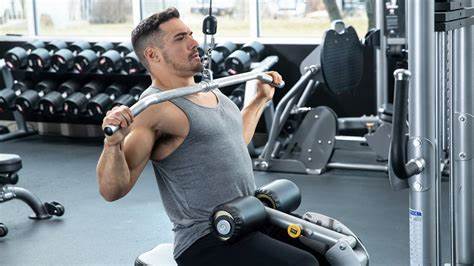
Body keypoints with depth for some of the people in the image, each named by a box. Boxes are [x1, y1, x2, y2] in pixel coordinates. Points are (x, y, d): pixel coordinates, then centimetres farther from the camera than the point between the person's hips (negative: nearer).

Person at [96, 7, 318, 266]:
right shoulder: (156, 109, -14)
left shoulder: (208, 92, 13)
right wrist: (113, 142, -37)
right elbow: (112, 191, -20)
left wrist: (261, 98, 34)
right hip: (208, 242, -9)